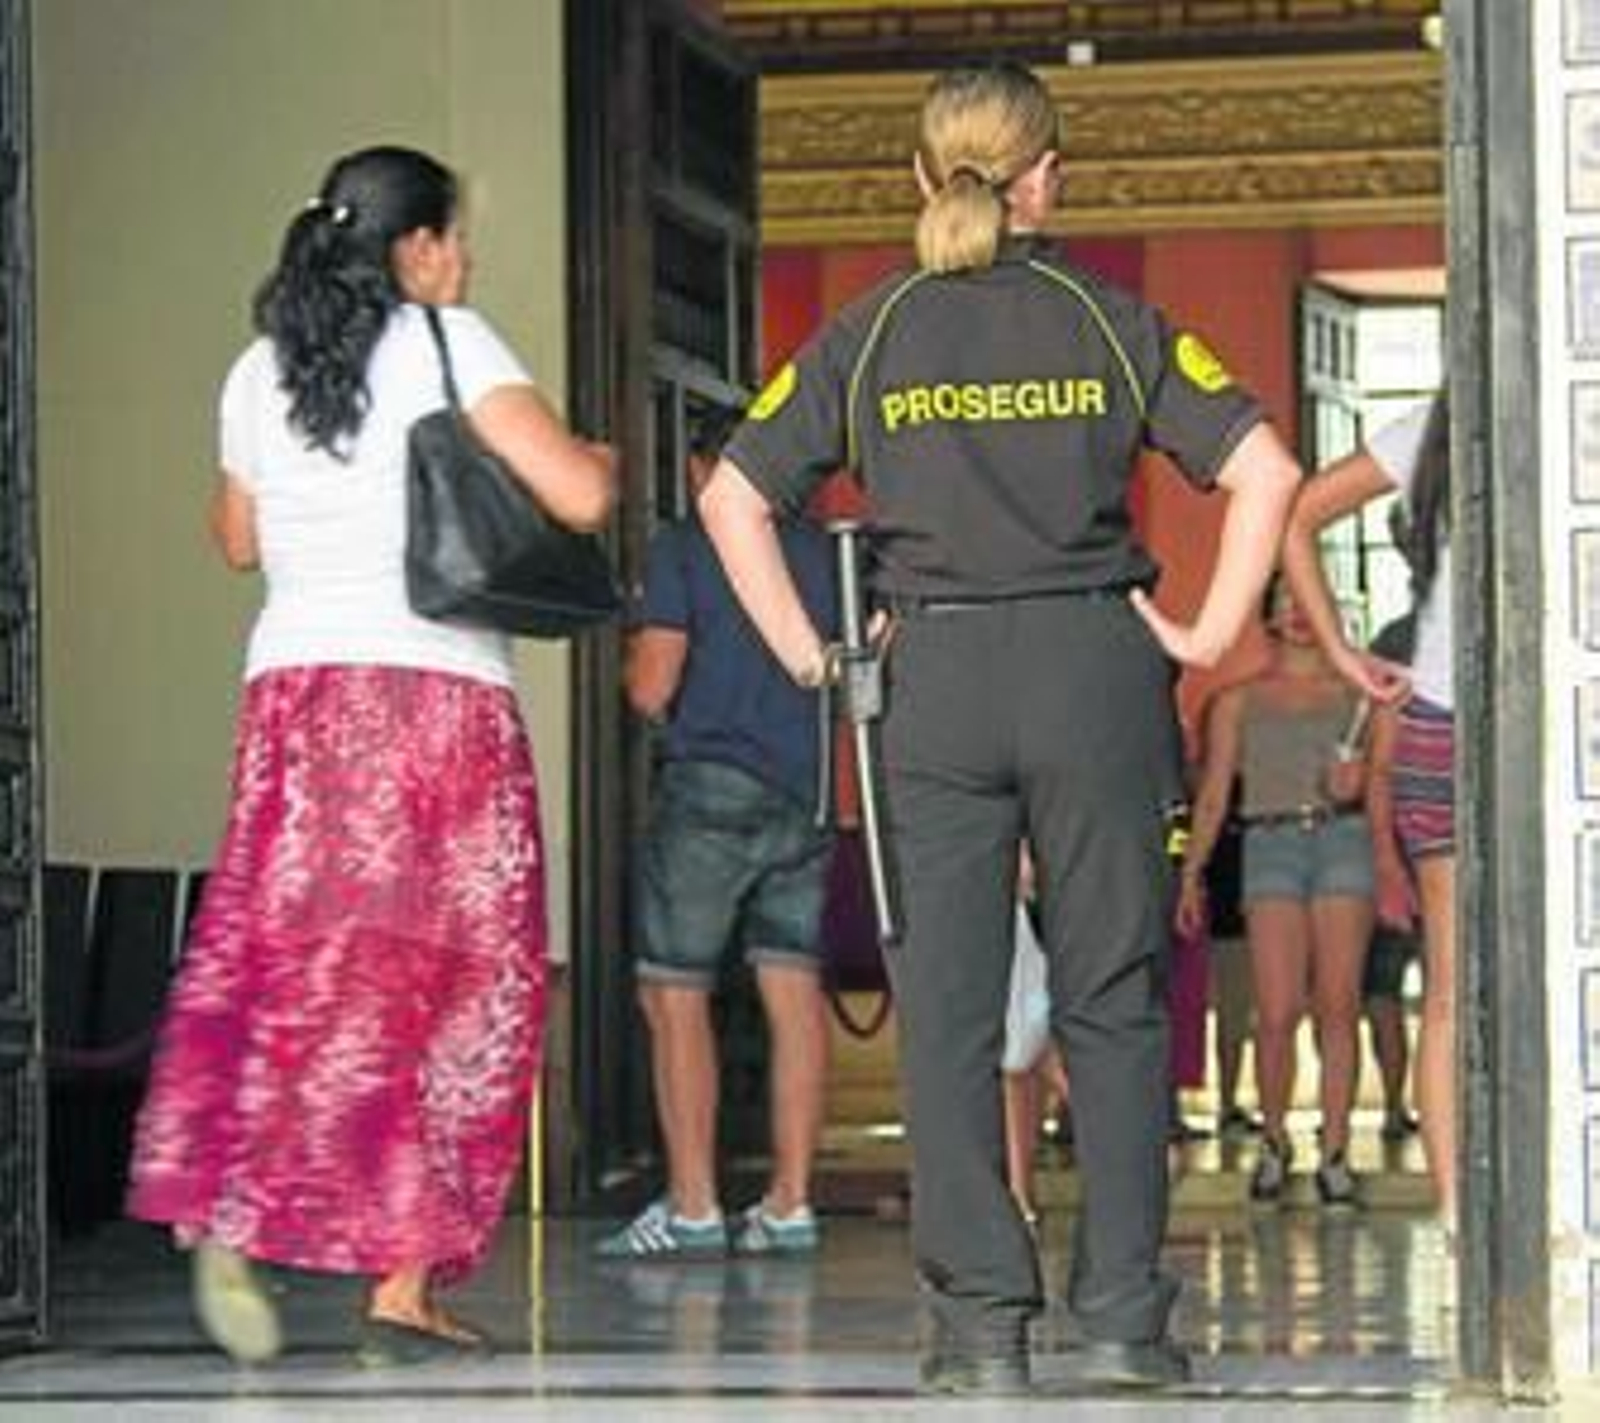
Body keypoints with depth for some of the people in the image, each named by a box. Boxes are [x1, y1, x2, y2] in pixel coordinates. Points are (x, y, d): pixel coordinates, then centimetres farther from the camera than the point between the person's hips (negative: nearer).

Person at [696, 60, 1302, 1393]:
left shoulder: (871, 333, 6)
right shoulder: (1107, 319, 3)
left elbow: (733, 495, 4)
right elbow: (1264, 468, -4)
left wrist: (808, 653, 6)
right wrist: (1208, 633, 1)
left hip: (933, 680, 1)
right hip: (1094, 662, -1)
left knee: (947, 1010, 4)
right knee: (1114, 1003, 6)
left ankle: (982, 1320, 1)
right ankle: (1122, 1316, 3)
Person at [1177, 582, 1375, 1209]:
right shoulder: (1241, 700, 15)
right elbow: (1213, 797, 11)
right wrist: (1192, 872, 1)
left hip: (1344, 838, 0)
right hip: (1272, 845, 0)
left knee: (1338, 1009, -5)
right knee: (1277, 1015, -9)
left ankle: (1335, 1156, 0)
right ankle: (1274, 1143, 10)